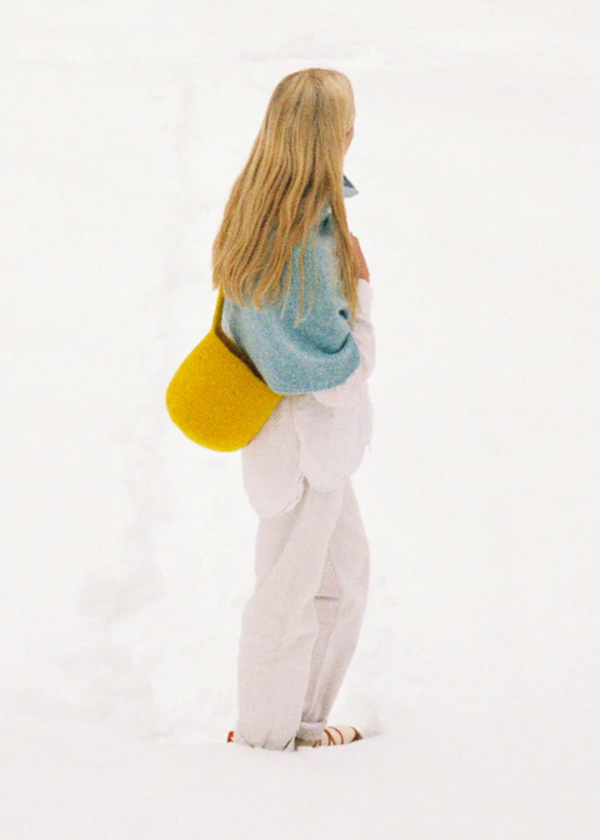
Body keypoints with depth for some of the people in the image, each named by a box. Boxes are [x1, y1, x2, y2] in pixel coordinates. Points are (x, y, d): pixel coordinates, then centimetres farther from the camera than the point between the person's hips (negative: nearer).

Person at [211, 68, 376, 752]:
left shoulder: (253, 208, -1)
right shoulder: (312, 240, -29)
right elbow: (347, 366, -22)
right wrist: (360, 287, -11)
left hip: (309, 434, 9)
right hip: (309, 433, -9)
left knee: (344, 573, 21)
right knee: (291, 592, 8)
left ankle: (302, 718, 35)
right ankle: (268, 736, 24)